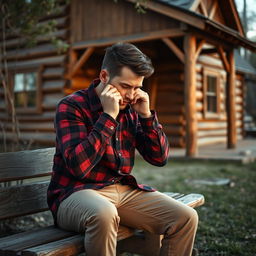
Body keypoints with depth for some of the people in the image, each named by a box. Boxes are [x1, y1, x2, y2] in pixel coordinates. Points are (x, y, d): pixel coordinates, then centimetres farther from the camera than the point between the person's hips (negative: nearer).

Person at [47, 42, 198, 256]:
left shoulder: (131, 109, 7)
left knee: (186, 218, -11)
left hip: (124, 190, 6)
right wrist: (108, 116, -21)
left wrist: (146, 115, -7)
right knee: (104, 214, -40)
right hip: (77, 192, -5)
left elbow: (160, 158, 6)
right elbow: (78, 167, -23)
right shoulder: (72, 106, -10)